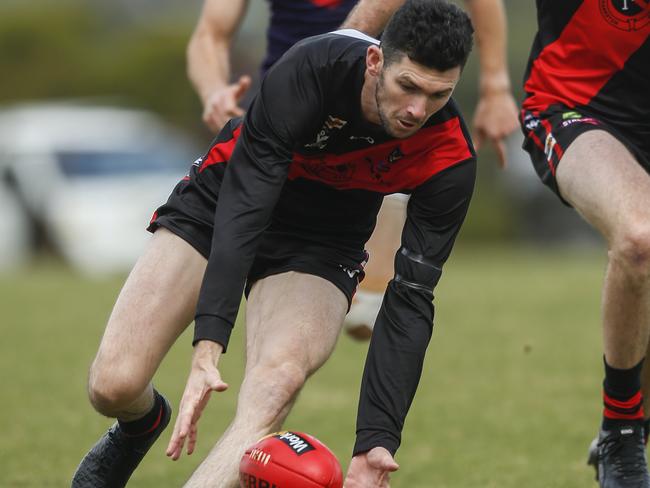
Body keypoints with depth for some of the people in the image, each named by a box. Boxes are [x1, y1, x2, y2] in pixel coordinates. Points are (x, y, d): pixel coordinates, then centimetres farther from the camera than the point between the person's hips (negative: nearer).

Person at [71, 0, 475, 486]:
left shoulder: (452, 161, -25)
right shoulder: (310, 68, -32)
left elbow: (411, 299, -21)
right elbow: (242, 206, -34)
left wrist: (377, 441, -30)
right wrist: (207, 348, -44)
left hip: (319, 252, 0)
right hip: (218, 206, 0)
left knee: (276, 384, -32)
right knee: (113, 386, -12)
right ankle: (143, 424, 26)